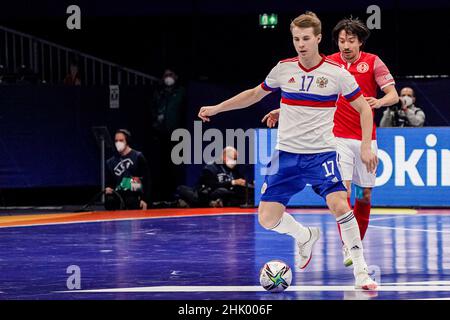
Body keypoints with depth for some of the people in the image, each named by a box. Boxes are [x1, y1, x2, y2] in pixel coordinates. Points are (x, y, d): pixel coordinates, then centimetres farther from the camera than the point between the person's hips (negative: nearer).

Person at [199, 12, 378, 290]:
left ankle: (361, 270, -13)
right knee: (267, 219, -4)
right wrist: (216, 108, 21)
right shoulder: (283, 69, 3)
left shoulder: (337, 73, -6)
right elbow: (255, 94, 20)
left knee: (339, 204, -26)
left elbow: (364, 108, 2)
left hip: (322, 153, -3)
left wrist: (366, 146, -9)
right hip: (286, 154, 3)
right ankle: (305, 237, 29)